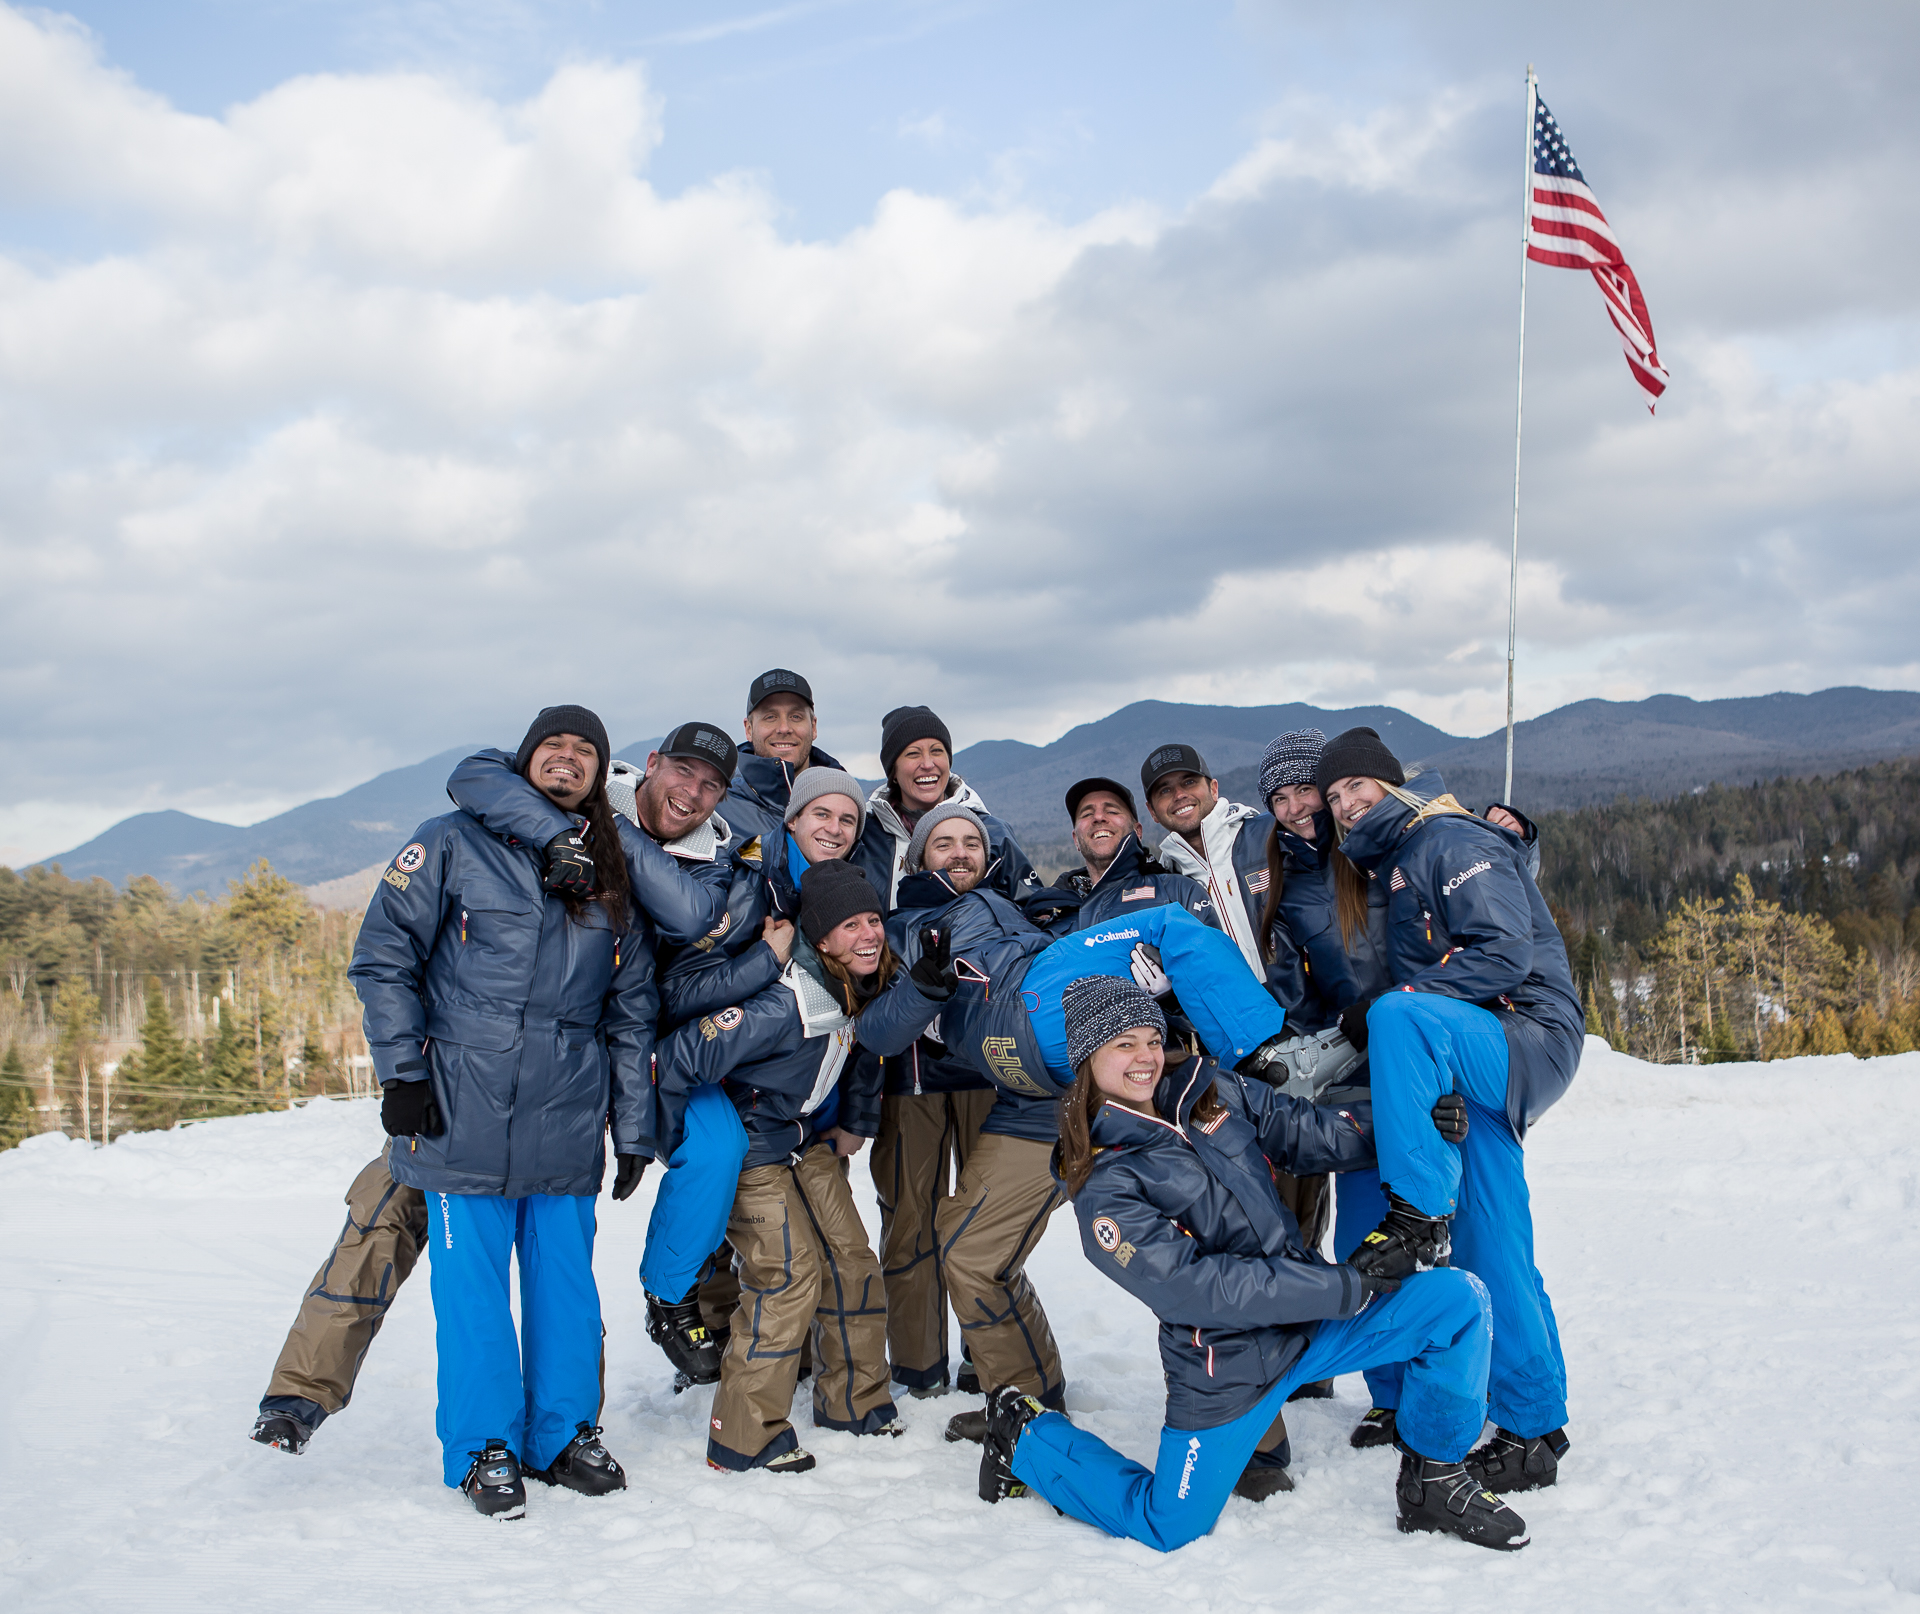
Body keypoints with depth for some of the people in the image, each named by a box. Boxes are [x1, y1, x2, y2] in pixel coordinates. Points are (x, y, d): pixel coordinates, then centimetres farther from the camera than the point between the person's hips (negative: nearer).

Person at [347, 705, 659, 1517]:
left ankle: (564, 1434, 24)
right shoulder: (453, 844, 3)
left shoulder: (615, 878, 14)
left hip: (569, 1121, 3)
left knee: (567, 1281, 8)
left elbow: (633, 1011, 14)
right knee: (471, 1282, 1)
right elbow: (382, 955, 0)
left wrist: (634, 1128, 10)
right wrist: (402, 1071, -7)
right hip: (465, 1111, -3)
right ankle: (484, 1449, 15)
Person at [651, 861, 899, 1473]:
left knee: (851, 1259, 8)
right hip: (751, 1150, -8)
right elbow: (680, 1057, -33)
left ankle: (853, 1400, 26)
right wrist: (673, 1144, -19)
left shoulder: (865, 988, -7)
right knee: (790, 1279, -12)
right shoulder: (784, 1005, -34)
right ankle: (745, 1437, 0)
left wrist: (857, 1123, 12)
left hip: (811, 1141, 8)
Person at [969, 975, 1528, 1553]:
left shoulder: (1212, 1091, 2)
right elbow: (1196, 1287, -23)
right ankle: (1026, 1436, 26)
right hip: (1227, 1367, -5)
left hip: (1312, 1314, 6)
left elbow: (1309, 1132, 6)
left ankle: (1433, 1483, 8)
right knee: (1167, 1529, 5)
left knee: (1459, 1300, -10)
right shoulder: (1101, 1188, -17)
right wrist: (1349, 1288, -23)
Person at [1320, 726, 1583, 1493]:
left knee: (1401, 1016, -35)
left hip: (1528, 1038, -9)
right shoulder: (1390, 862, 21)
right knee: (1488, 1253, 6)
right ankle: (1533, 1427, 14)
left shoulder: (1454, 841, -7)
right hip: (1472, 1064, 9)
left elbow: (1505, 954, -19)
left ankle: (1418, 1215, -31)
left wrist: (1383, 1005, -18)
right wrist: (1357, 1017, 4)